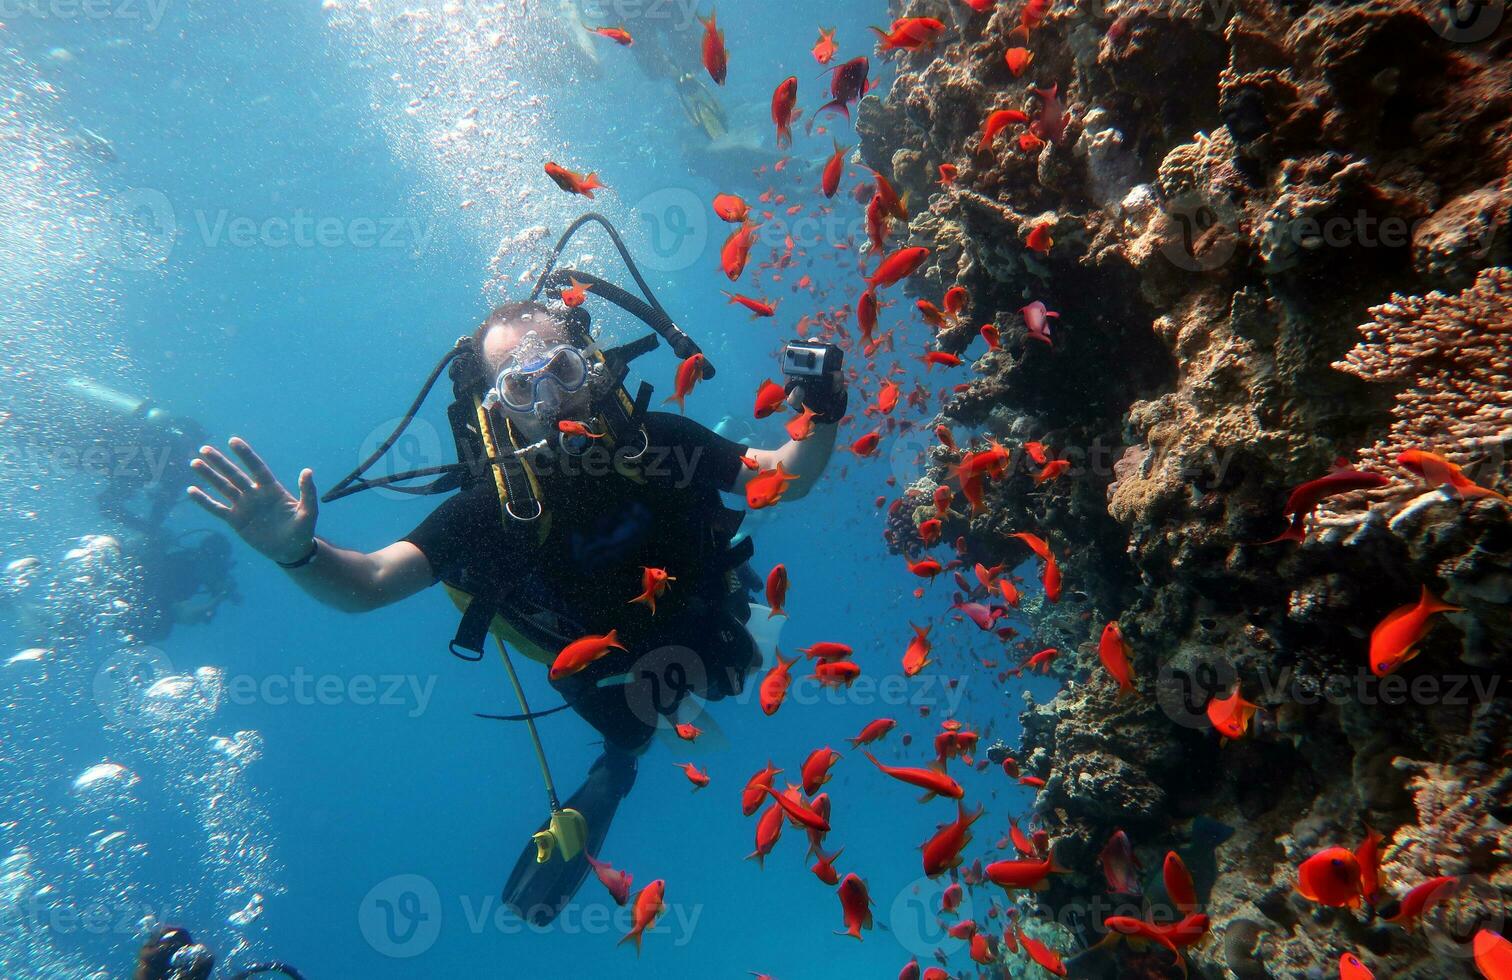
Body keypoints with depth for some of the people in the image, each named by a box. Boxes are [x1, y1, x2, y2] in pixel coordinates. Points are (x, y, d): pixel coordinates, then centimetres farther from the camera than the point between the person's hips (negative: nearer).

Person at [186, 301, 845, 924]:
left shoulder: (656, 439, -25)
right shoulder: (492, 508, -29)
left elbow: (786, 477, -18)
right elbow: (367, 585, -32)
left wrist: (820, 414, -37)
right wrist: (296, 551, -53)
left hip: (710, 629, 3)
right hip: (611, 675, -3)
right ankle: (622, 759, 34)